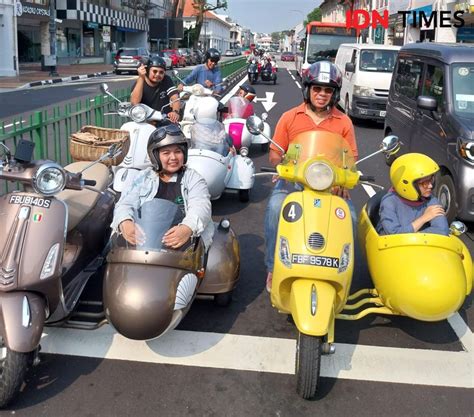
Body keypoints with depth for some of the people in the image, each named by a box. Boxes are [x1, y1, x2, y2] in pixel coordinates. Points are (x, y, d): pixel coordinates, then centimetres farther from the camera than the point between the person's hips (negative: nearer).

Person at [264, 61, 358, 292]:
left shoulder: (344, 122, 9)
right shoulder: (290, 117, 8)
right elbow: (274, 154, 10)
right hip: (293, 180, -1)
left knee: (349, 216, -25)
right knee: (275, 208, -31)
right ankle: (273, 267, -16)